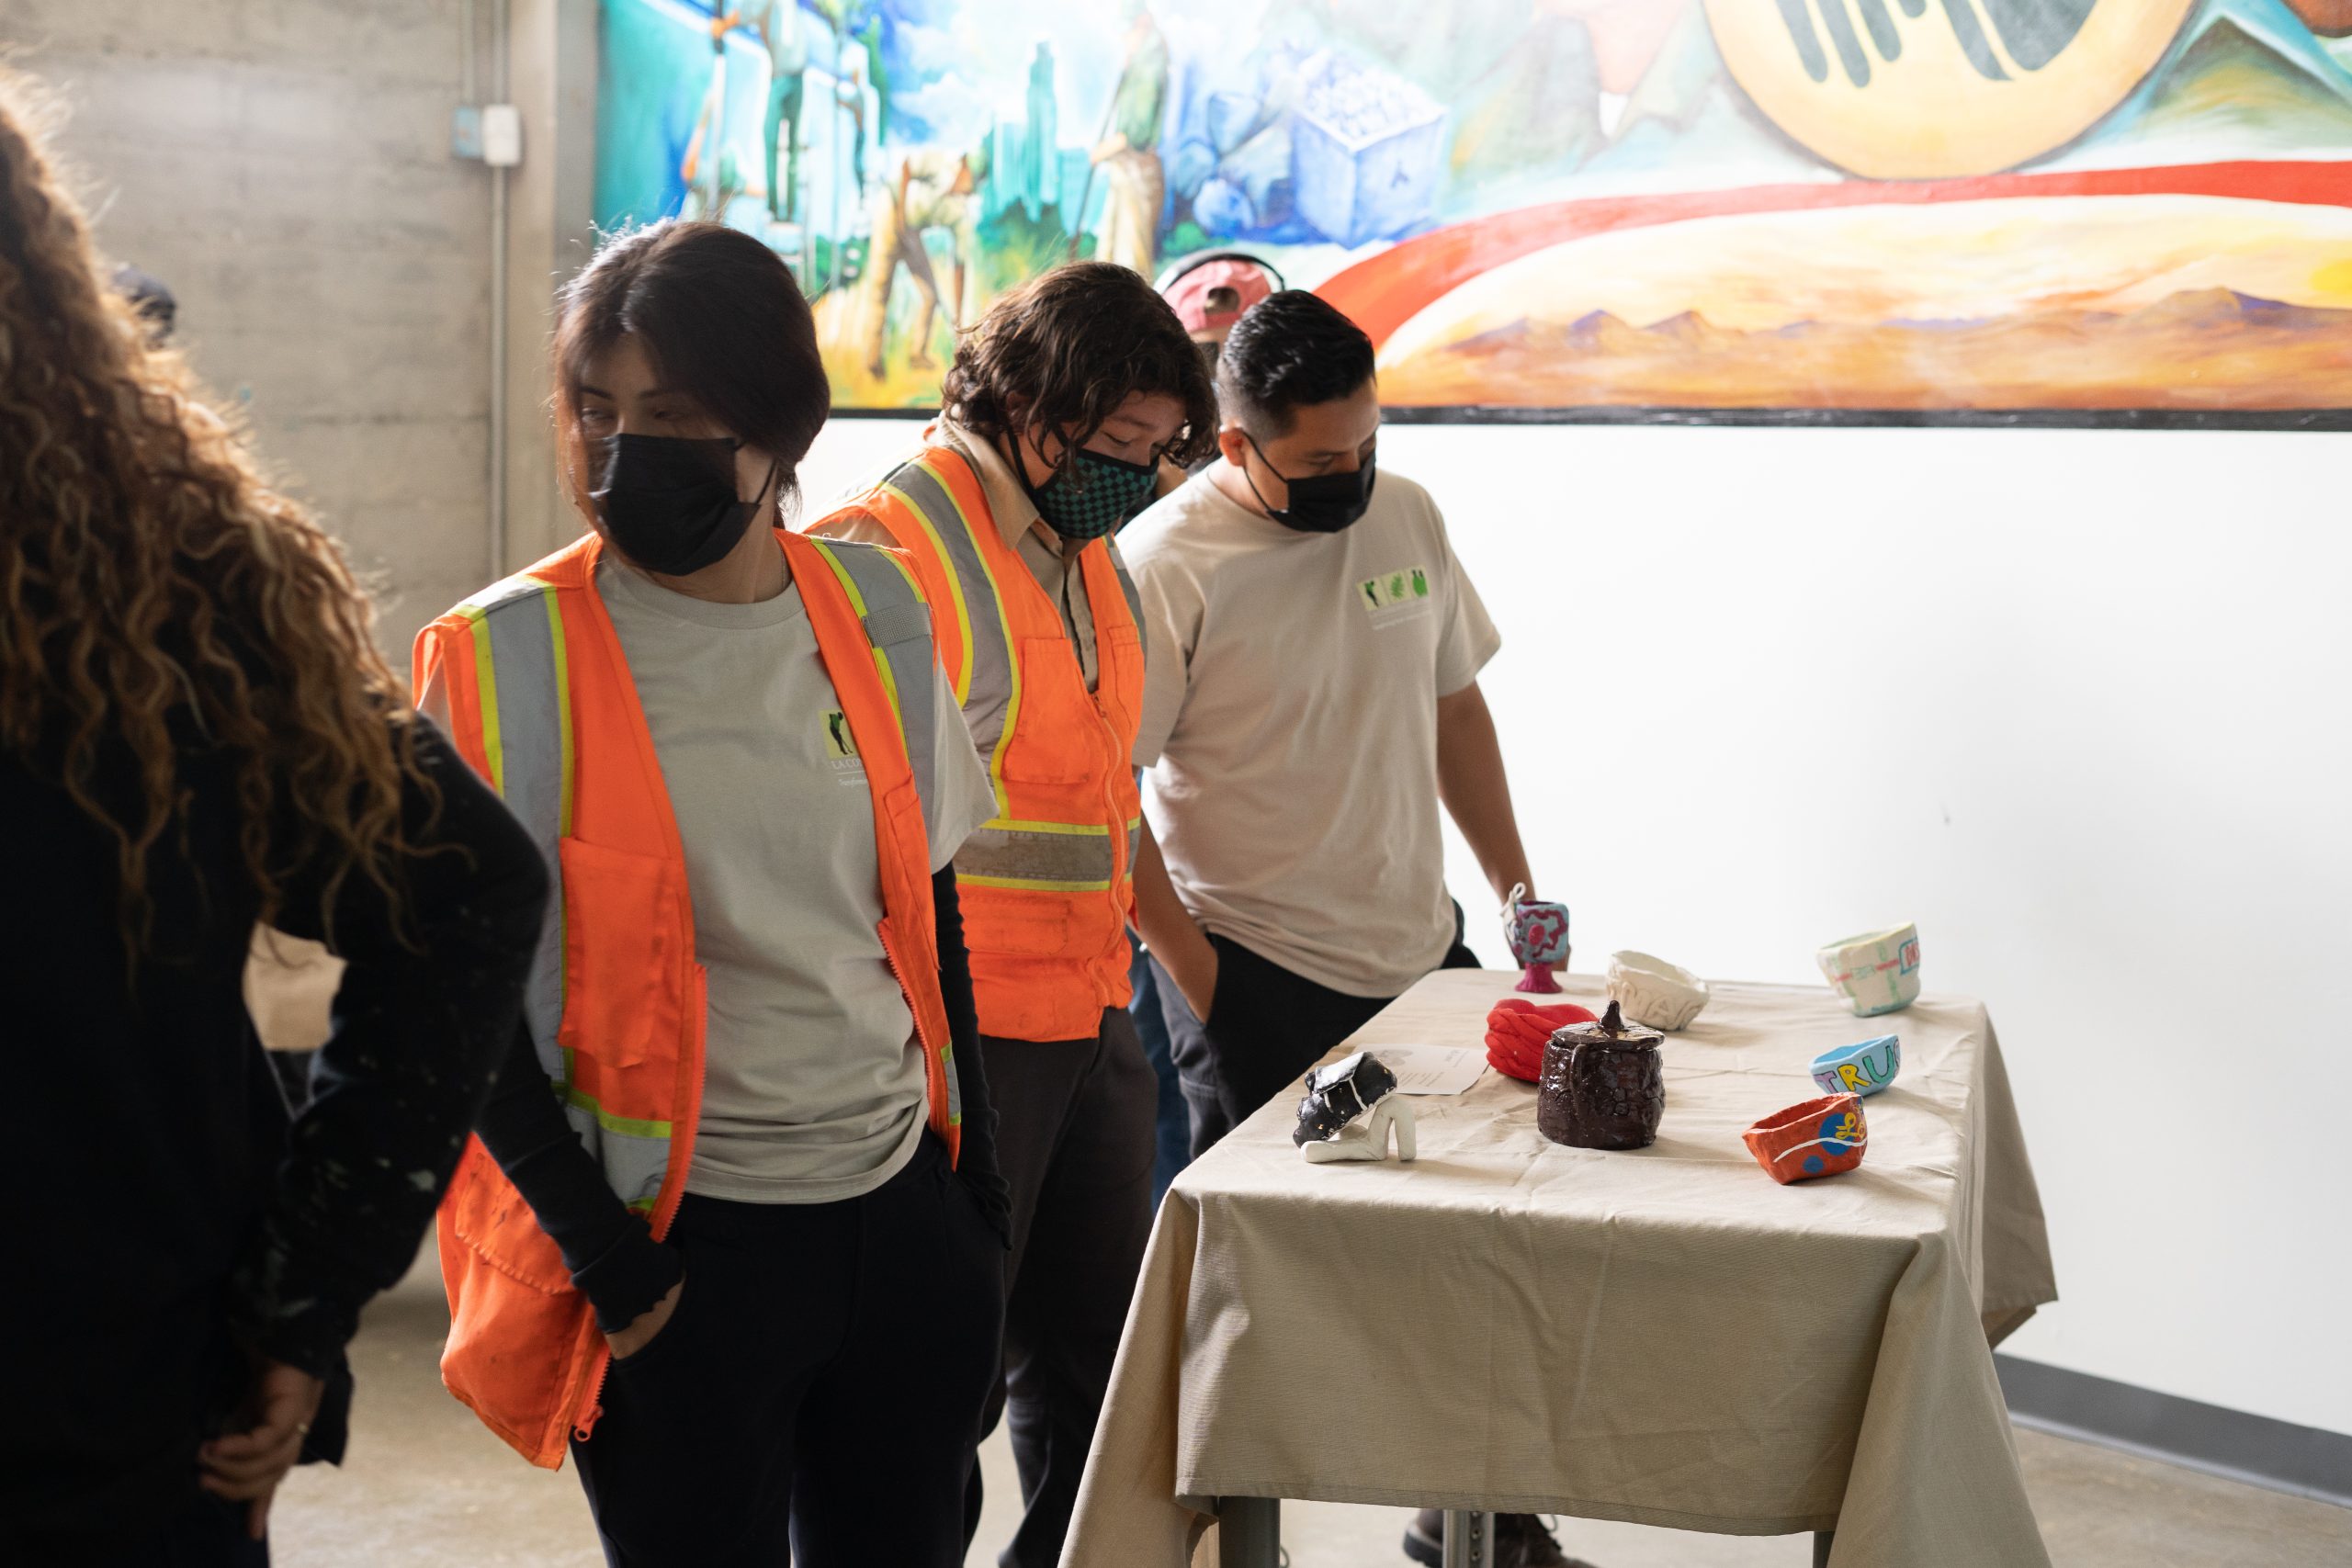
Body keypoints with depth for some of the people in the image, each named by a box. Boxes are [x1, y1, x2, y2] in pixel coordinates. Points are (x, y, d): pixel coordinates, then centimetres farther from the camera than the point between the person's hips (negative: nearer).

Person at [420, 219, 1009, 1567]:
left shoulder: (875, 614, 2)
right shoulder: (509, 660, -9)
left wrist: (978, 1188, 11)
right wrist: (604, 1254, -11)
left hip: (906, 1213, 4)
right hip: (679, 1249, -4)